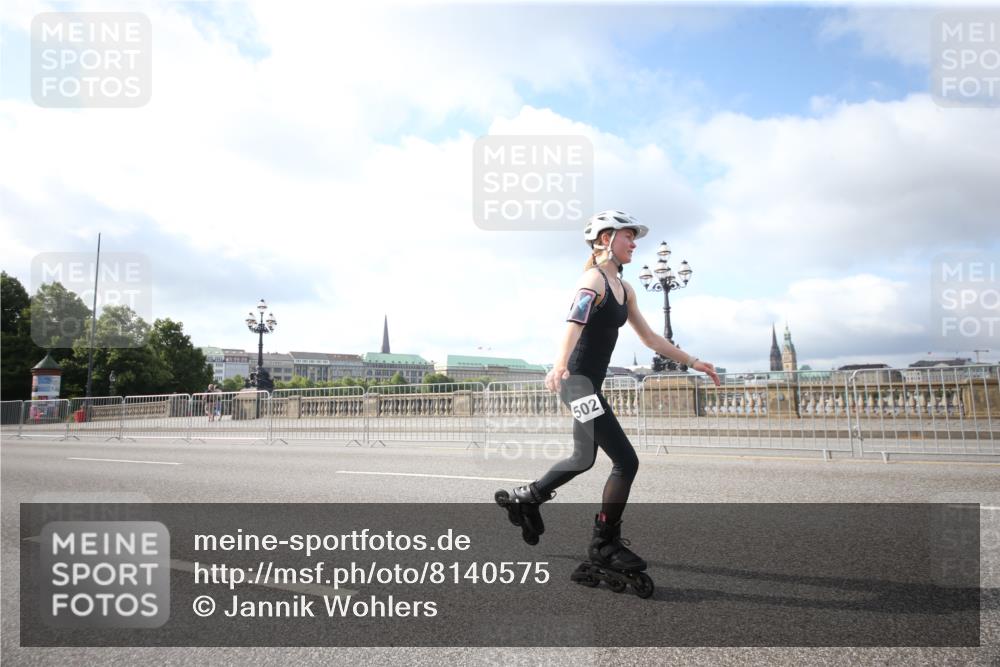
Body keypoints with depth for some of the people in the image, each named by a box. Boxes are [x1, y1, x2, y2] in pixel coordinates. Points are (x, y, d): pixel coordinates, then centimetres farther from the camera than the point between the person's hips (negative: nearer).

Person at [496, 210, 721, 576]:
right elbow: (574, 323, -30)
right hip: (577, 381, -10)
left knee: (584, 458, 22)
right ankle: (604, 544, 7)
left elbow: (650, 337, 20)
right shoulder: (593, 279, -12)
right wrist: (560, 364, -47)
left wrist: (692, 361, 17)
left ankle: (525, 498, 40)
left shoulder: (624, 289, 15)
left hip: (590, 383, 10)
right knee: (626, 461, -8)